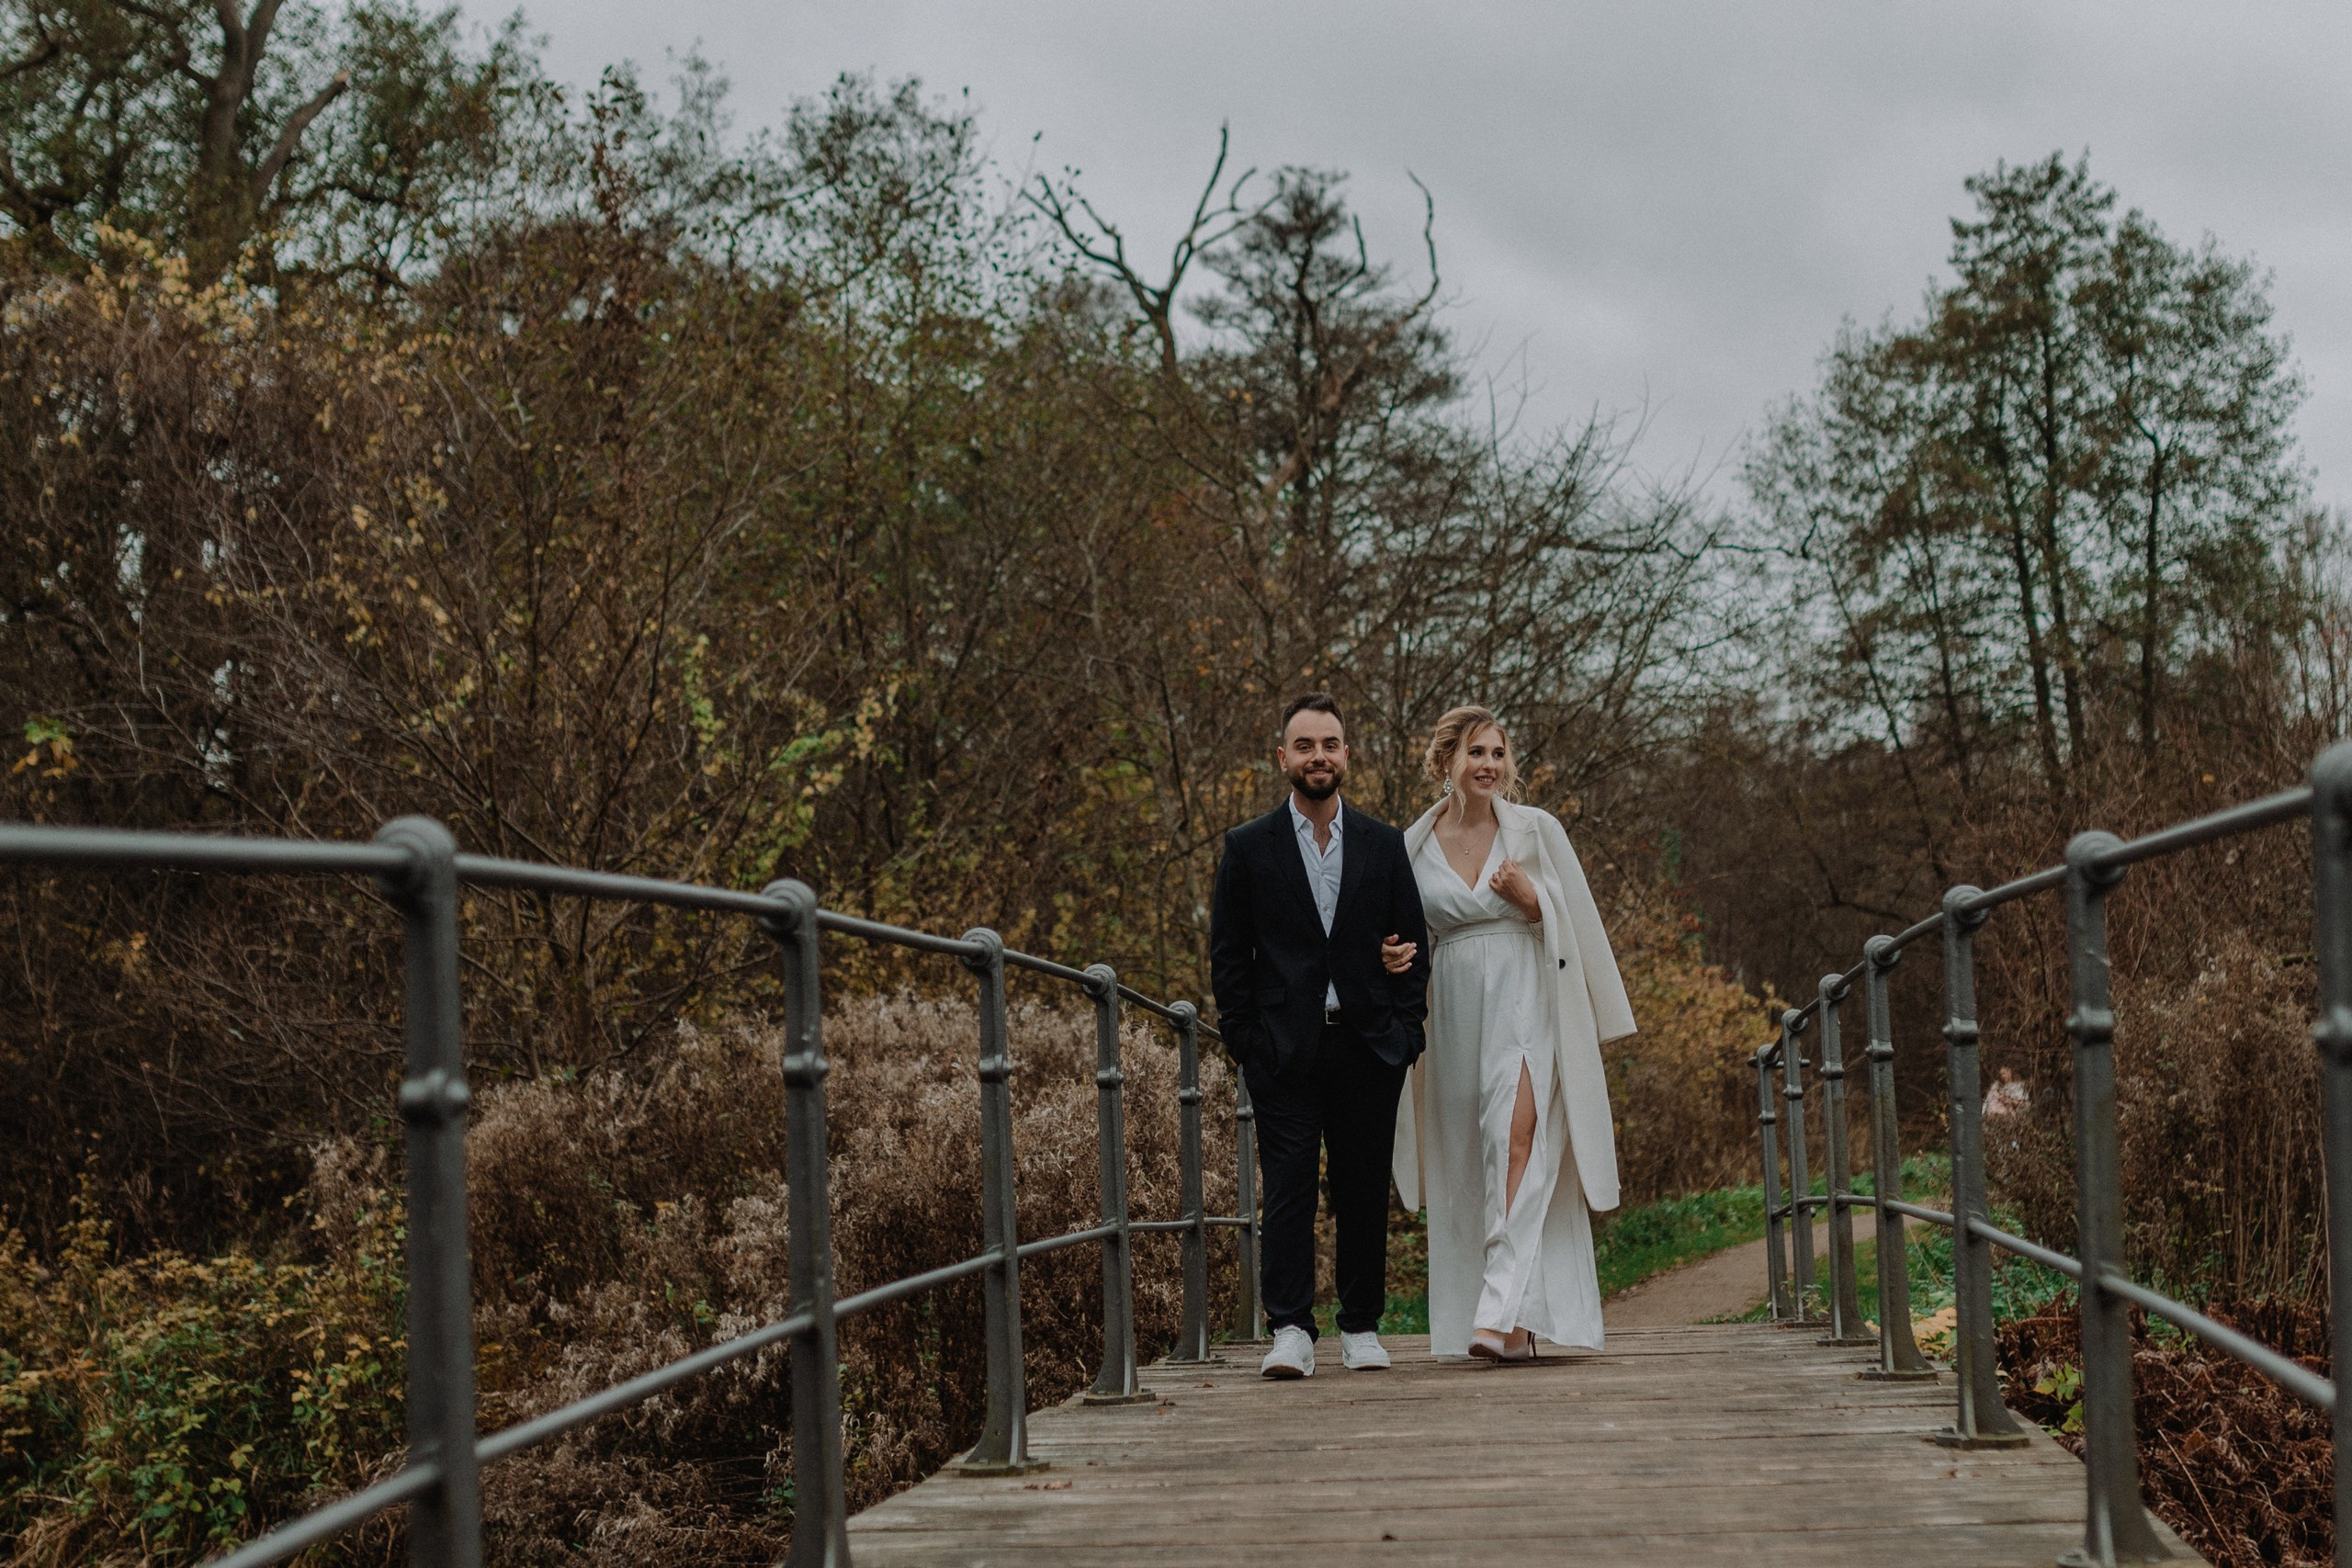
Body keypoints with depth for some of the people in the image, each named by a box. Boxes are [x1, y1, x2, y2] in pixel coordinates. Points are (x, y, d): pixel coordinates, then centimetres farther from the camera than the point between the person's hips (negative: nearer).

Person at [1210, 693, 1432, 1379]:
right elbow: (1228, 956, 5)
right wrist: (1246, 1042, -3)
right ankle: (1290, 1331, -5)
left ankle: (1362, 1328, 16)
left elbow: (1413, 945, 10)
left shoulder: (1385, 846, 10)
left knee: (1365, 1193, 6)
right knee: (1287, 1190, -6)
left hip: (1369, 1049, 2)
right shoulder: (1248, 848, 5)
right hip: (1285, 1054, -2)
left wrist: (1403, 1034, 0)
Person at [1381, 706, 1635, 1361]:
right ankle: (1514, 1324, 11)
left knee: (1517, 1140, -19)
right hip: (1455, 1014, 3)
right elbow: (1407, 935, 18)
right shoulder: (1414, 846, 9)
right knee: (1468, 1164, 3)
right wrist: (1395, 956, -4)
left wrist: (1532, 901, -12)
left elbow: (1579, 922, 7)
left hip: (1525, 1005, -3)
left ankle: (1506, 1315, -25)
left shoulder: (1537, 830, 3)